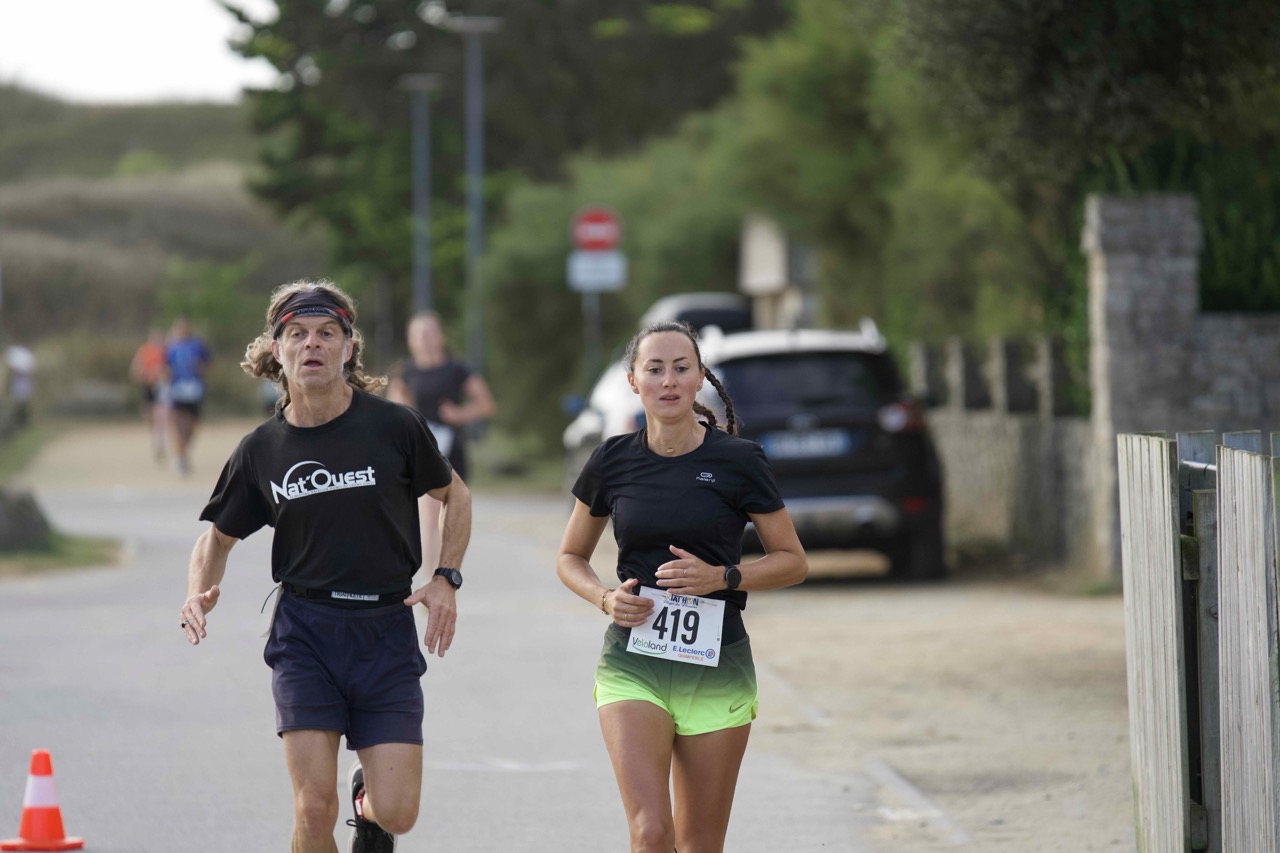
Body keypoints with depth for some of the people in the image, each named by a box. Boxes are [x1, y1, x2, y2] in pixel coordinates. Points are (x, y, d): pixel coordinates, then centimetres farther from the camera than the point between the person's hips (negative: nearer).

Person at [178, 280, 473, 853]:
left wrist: (446, 579, 1)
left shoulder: (396, 427, -3)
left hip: (387, 633, 0)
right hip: (305, 633, 0)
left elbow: (454, 496, 14)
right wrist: (198, 595, -4)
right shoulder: (261, 450, 2)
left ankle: (367, 800, 32)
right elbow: (218, 536, 16)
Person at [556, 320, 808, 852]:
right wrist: (606, 598, -6)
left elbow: (793, 561, 3)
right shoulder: (612, 462, 2)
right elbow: (570, 558, 15)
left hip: (716, 667, 0)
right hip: (632, 663, 0)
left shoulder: (737, 460, -3)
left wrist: (722, 577, -15)